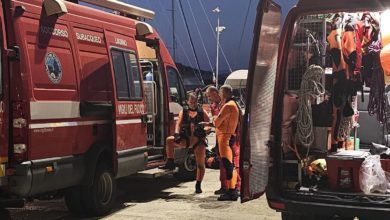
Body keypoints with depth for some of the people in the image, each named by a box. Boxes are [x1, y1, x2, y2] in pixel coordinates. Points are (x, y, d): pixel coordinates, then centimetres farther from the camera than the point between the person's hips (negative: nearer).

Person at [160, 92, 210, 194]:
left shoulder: (202, 112, 4)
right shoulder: (183, 112, 6)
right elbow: (178, 125, 1)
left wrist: (204, 126, -20)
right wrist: (177, 134, -19)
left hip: (199, 140, -1)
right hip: (186, 139, 1)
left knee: (201, 164, 0)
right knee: (169, 140, -24)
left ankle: (198, 185, 14)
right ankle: (170, 163, -16)